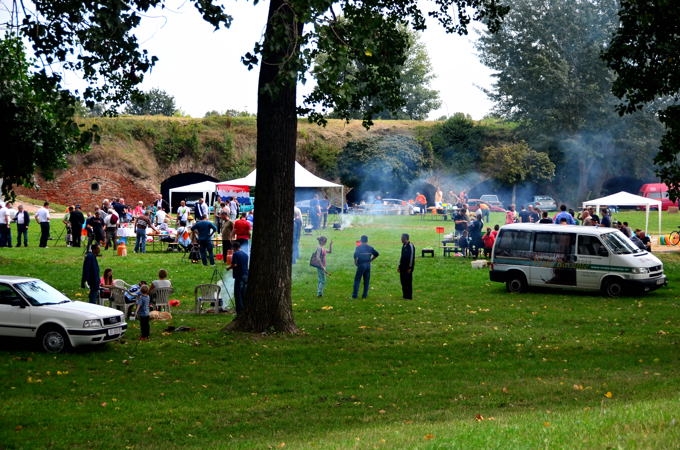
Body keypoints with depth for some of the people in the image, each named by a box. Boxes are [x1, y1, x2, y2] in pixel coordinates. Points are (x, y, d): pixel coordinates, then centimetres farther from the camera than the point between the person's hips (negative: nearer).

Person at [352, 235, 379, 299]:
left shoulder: (358, 247, -8)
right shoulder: (370, 248, 6)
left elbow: (355, 255, -21)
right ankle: (365, 295, 13)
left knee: (357, 280, 2)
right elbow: (377, 254, 10)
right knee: (366, 281, 11)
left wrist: (355, 262, -5)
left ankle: (355, 295, -1)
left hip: (361, 265, -4)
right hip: (368, 265, 4)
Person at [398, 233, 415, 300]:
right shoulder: (404, 245, 12)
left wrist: (410, 267, -18)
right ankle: (404, 295, 19)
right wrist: (399, 265, 19)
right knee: (403, 281, 11)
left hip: (408, 267, -9)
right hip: (403, 266, 9)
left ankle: (409, 296, 3)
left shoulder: (410, 246, -15)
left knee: (408, 281, -3)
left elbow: (412, 257, -17)